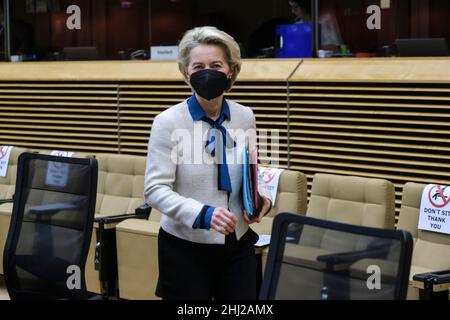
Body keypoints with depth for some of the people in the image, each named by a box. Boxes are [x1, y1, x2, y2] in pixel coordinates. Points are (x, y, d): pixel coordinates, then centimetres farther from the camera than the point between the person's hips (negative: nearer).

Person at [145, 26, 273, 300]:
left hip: (238, 245, 4)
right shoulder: (168, 122, -9)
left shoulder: (245, 117, 3)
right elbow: (155, 189, -14)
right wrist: (203, 214, -28)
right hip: (185, 248, -3)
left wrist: (261, 200, -5)